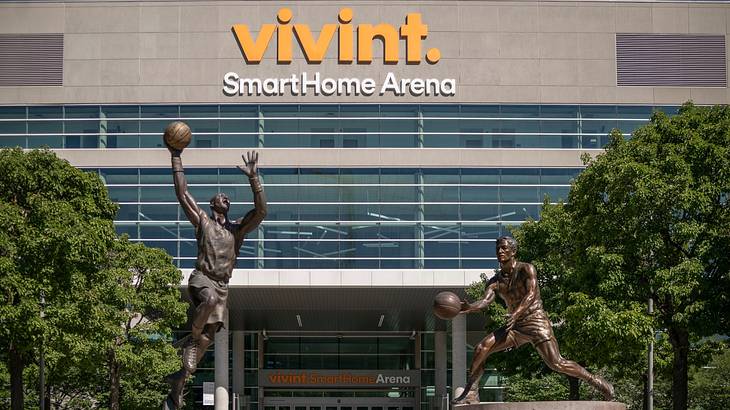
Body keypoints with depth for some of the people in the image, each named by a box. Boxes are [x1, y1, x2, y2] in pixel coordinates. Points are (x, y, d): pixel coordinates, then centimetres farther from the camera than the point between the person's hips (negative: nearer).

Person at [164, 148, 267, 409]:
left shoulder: (238, 228, 15)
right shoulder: (202, 221, 9)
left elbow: (261, 211, 1)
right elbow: (182, 192, 4)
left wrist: (253, 177, -7)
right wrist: (176, 158, 1)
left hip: (222, 285, 4)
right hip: (201, 278, -4)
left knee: (207, 337, -3)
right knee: (210, 299, -40)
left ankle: (177, 385, 5)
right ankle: (192, 336, -16)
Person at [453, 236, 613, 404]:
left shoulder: (526, 270, -7)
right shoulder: (495, 281, 7)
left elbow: (531, 294, -23)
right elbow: (485, 301, -9)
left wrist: (516, 314, -40)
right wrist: (468, 308, -32)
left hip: (536, 320, -6)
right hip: (515, 325, 6)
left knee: (556, 363, -17)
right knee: (481, 349, -10)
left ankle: (596, 381, -3)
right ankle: (471, 393, -4)